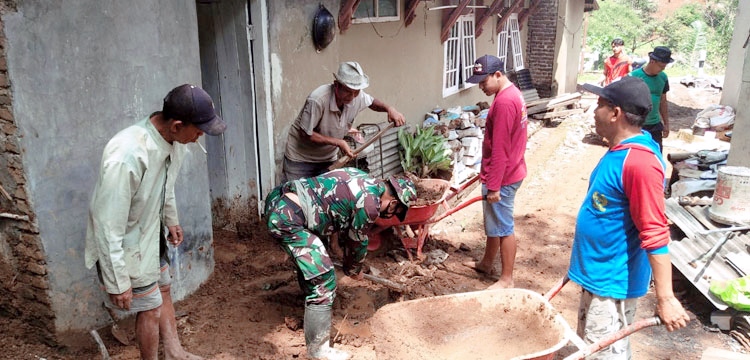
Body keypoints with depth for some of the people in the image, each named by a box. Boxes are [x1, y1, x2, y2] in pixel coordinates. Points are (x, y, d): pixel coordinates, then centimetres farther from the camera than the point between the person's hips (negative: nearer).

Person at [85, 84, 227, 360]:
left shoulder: (171, 139, -12)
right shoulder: (128, 156, -38)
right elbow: (109, 226, -31)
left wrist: (171, 220, 23)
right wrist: (118, 282, -24)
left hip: (151, 232, 8)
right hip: (124, 244, -8)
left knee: (163, 289, 22)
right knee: (150, 307, 7)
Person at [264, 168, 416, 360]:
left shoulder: (363, 179, 18)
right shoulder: (370, 203, -9)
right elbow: (358, 242, 6)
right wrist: (353, 269, 28)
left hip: (277, 198, 10)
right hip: (288, 218, -10)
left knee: (309, 257, 32)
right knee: (323, 282, -4)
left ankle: (313, 304, 53)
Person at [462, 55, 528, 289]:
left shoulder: (504, 102, -24)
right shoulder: (512, 94, 10)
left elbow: (499, 149, -25)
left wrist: (494, 185, -22)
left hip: (503, 177, -10)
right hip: (507, 172, 10)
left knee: (503, 227, 1)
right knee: (493, 222, 22)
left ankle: (507, 280, 13)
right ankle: (487, 264, 37)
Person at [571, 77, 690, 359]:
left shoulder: (639, 162, -26)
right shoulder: (620, 150, 6)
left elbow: (655, 234, -27)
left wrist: (665, 299, -26)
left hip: (612, 280, -10)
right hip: (597, 273, 10)